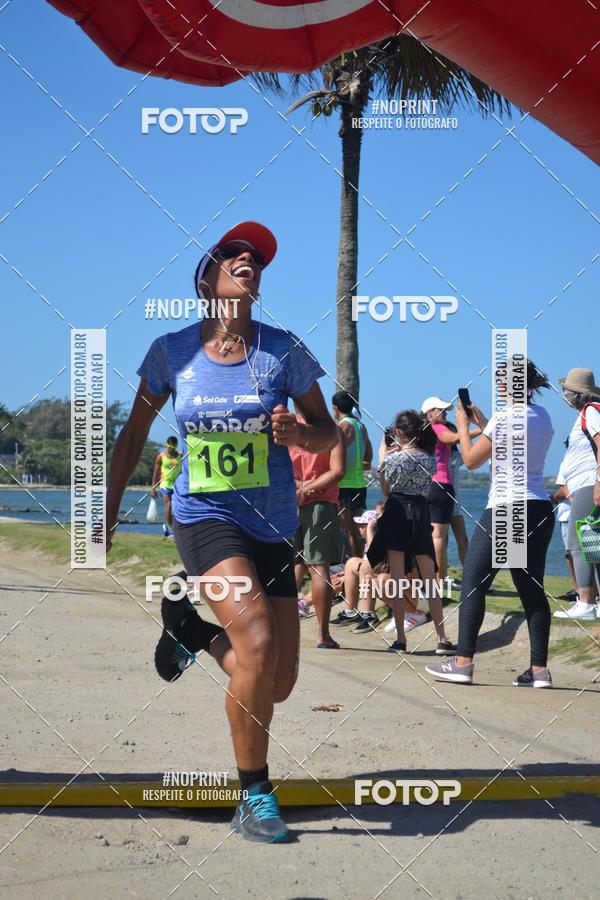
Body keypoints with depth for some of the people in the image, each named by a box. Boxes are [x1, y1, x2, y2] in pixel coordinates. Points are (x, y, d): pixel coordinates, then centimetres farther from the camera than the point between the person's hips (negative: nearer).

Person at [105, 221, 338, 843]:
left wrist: (298, 432, -17)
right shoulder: (172, 351, 0)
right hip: (204, 518, -2)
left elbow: (328, 433, 5)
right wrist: (107, 512, 11)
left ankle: (192, 629, 31)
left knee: (277, 684, 1)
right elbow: (135, 432, 12)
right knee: (257, 642, -25)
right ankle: (254, 799, -9)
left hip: (271, 528, 3)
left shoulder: (283, 350, -1)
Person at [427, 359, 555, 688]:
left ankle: (463, 662, -2)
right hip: (540, 511, 7)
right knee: (532, 588, 8)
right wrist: (480, 420, 26)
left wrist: (462, 425, 7)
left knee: (473, 582, 0)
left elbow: (471, 459, -6)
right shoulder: (542, 417, 10)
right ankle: (539, 669, 5)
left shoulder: (506, 417, -13)